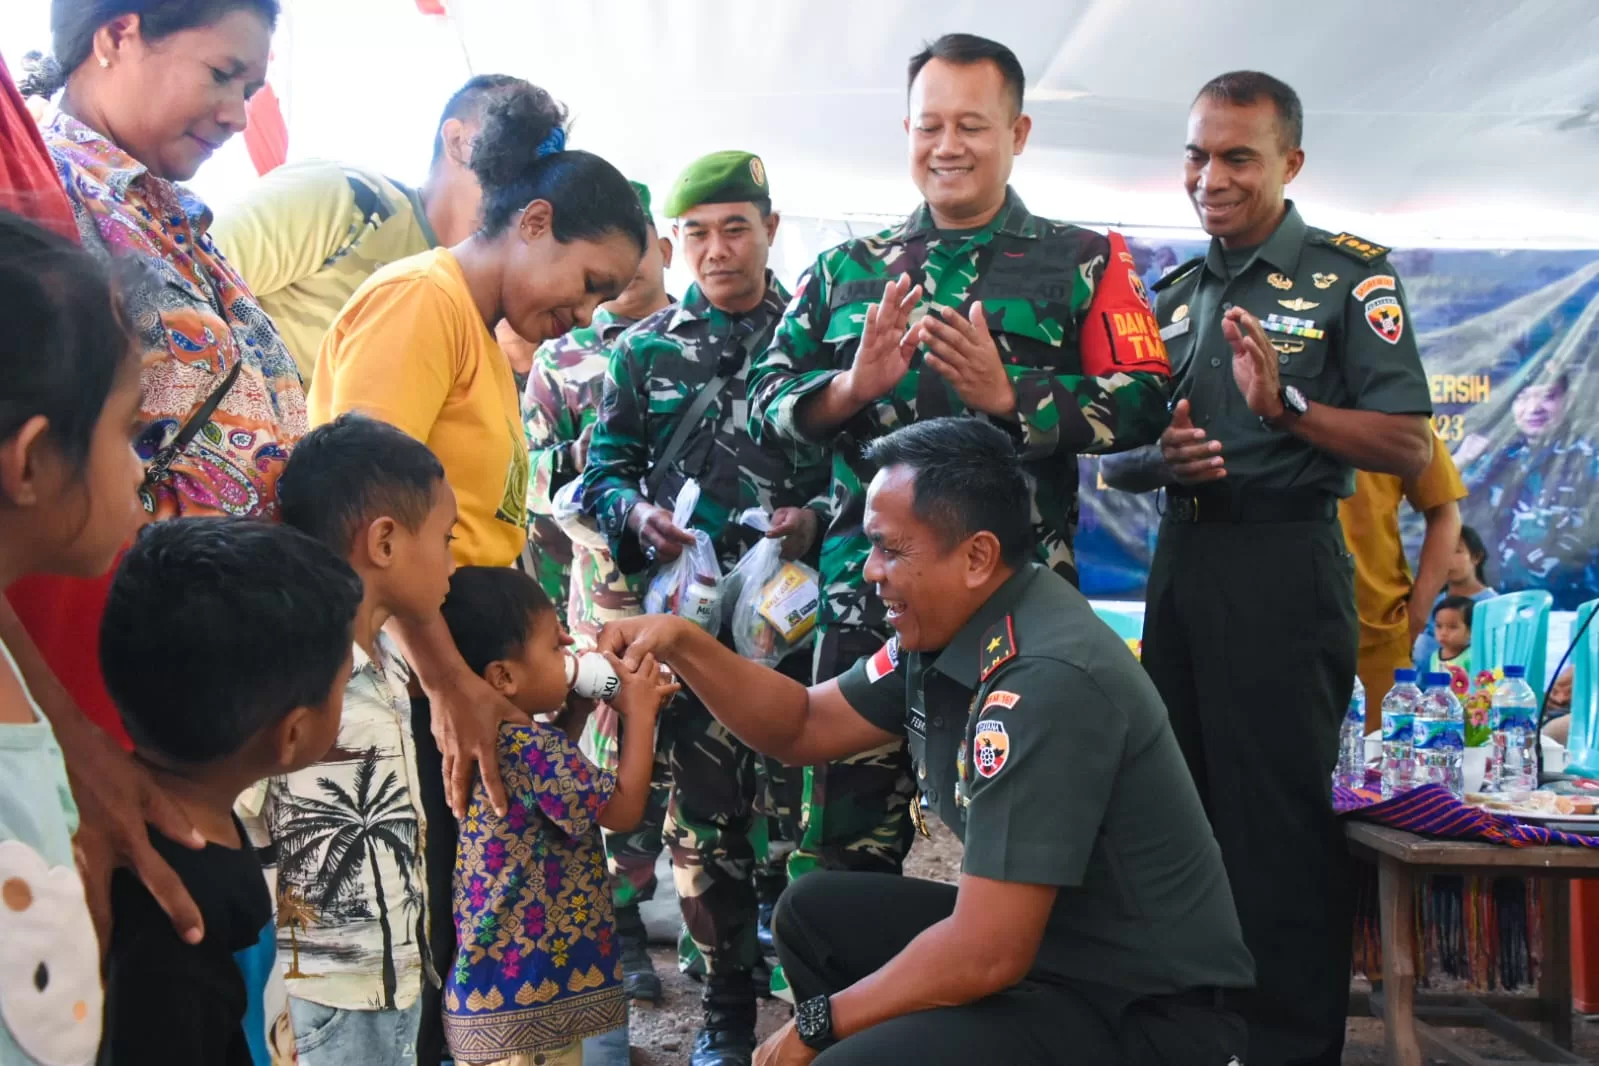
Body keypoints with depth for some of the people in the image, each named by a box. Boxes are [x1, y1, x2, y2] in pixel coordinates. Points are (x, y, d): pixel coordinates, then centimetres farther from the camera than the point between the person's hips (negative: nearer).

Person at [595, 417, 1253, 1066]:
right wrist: (681, 644, -1)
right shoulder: (949, 627, 1)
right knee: (813, 913, 12)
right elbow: (804, 727, 14)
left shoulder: (1046, 683, -28)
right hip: (1040, 940, 9)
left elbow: (985, 955, -28)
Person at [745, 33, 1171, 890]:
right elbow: (766, 401, 11)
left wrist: (1009, 395, -16)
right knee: (842, 850, 6)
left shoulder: (1084, 264, 9)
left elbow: (1142, 403, -2)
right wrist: (853, 387, -9)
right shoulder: (847, 268, 17)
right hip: (866, 587, 3)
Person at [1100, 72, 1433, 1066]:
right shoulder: (1173, 292, 14)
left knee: (1280, 816, -3)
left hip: (1284, 567, -6)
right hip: (1181, 563, 6)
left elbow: (1412, 449, -12)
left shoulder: (1349, 275, -4)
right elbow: (1113, 459, 16)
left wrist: (1286, 405, -26)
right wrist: (1157, 459, -7)